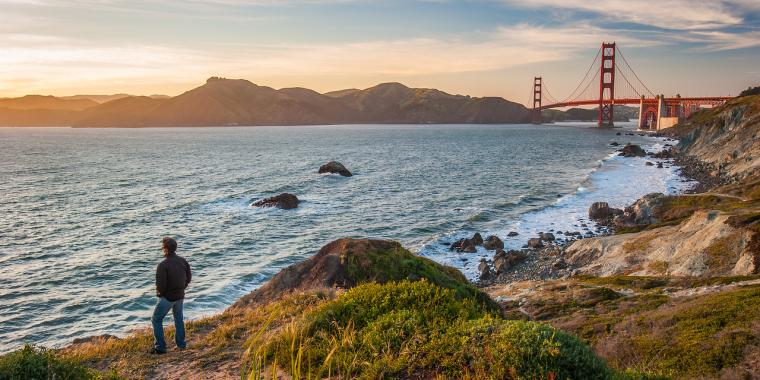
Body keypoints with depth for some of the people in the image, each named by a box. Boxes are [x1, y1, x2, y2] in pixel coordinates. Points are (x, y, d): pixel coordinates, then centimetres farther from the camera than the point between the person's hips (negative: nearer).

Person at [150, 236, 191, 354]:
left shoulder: (163, 265, -24)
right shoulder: (183, 261, -6)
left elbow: (160, 284, -24)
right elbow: (189, 277, 4)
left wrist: (159, 292, -2)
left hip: (167, 297, -6)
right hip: (180, 296, 6)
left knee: (157, 319, 10)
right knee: (178, 318, 23)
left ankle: (160, 347, 9)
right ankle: (181, 344, 31)